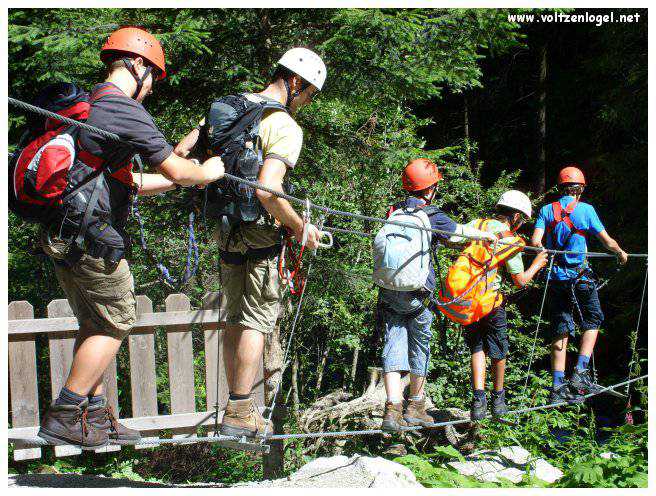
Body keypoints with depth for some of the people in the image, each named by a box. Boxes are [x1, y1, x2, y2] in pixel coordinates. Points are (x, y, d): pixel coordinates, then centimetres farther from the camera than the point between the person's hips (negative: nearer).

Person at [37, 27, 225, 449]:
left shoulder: (84, 106, 18)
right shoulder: (126, 111, -13)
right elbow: (176, 170, -11)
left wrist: (179, 181, 27)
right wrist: (206, 173, 9)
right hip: (92, 238, -9)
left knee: (94, 325, 16)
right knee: (116, 324, 1)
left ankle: (95, 417, 20)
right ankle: (65, 417, -1)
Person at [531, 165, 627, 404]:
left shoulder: (547, 210, 2)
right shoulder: (585, 210, -5)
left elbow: (535, 242, -7)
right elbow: (608, 242, -1)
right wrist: (621, 253, 19)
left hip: (556, 277, 3)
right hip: (580, 277, -3)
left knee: (560, 330, 8)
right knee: (592, 322, 15)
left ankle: (558, 384, 3)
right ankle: (581, 373, 1)